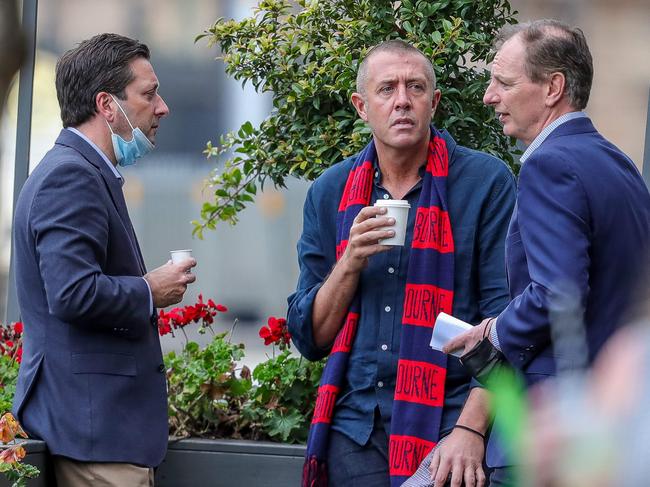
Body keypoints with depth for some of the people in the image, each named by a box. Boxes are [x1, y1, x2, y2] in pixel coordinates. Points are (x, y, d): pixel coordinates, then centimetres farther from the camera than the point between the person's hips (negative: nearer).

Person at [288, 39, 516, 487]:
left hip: (447, 422, -3)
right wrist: (351, 262, -9)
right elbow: (311, 339, 8)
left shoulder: (486, 181, -3)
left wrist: (470, 428, -17)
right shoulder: (331, 194, 7)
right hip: (355, 428, 3)